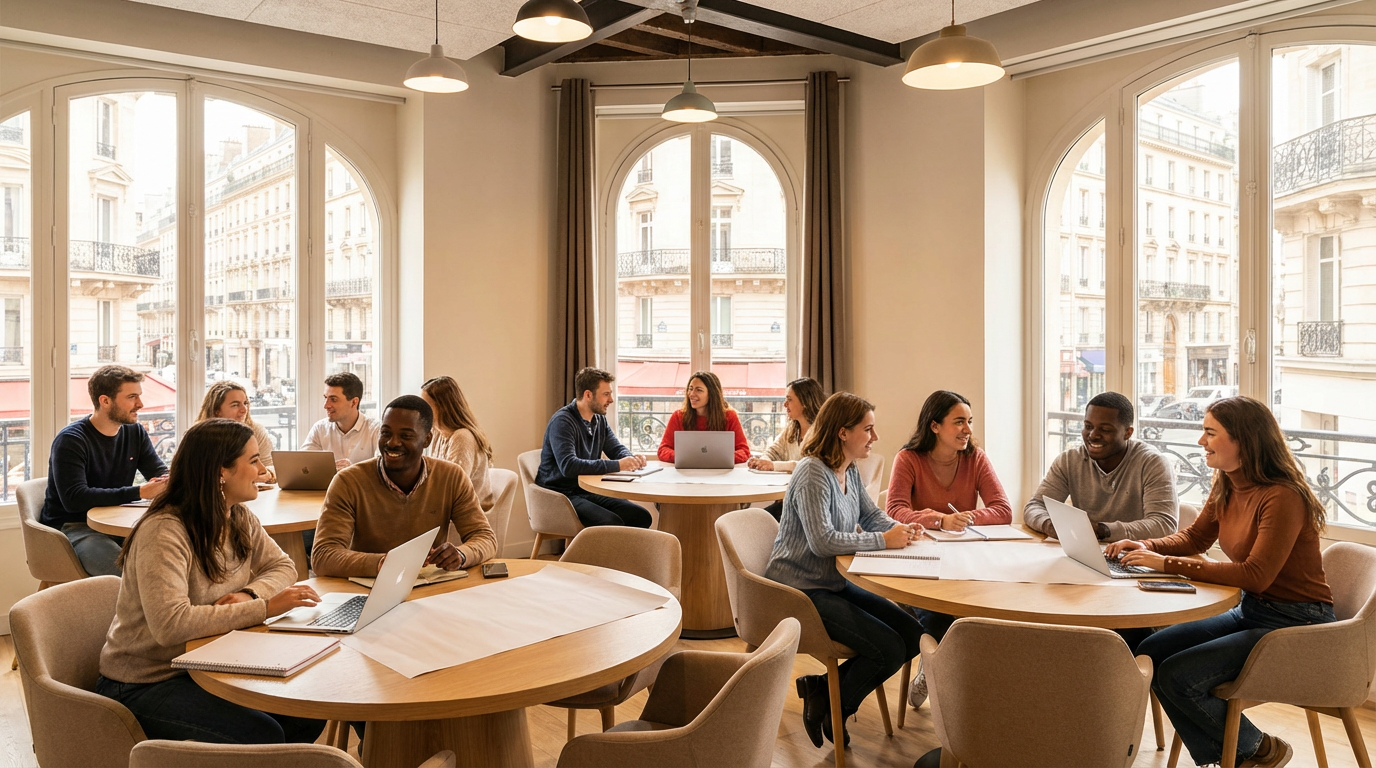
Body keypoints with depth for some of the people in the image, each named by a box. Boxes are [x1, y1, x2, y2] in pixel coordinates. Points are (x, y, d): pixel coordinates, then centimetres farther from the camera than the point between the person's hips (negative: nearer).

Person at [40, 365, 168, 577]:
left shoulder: (135, 432, 6)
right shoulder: (71, 440, -14)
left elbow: (160, 473, 6)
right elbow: (74, 499, -24)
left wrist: (167, 483, -21)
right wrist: (139, 492, -31)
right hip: (71, 526, -6)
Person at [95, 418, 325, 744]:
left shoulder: (240, 520, 1)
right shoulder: (164, 531, -25)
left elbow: (282, 566, 8)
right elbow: (171, 625, -35)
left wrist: (248, 593, -15)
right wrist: (263, 607, -34)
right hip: (144, 683, -7)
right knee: (263, 735, -24)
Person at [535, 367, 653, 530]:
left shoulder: (599, 419, 9)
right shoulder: (562, 421, -17)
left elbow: (617, 448, 17)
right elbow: (568, 466, -29)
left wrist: (631, 458, -9)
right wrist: (617, 465, -31)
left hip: (590, 492, 8)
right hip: (561, 496, -8)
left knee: (642, 517, -10)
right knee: (613, 523, -30)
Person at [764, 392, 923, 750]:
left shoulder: (850, 471, 8)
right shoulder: (813, 473, -20)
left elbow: (871, 515, 19)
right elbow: (822, 541, -28)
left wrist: (899, 527, -4)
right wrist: (883, 541, -23)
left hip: (833, 583, 10)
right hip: (801, 589, -10)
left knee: (912, 636, 4)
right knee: (889, 649, -16)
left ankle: (823, 688, 10)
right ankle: (831, 708, 9)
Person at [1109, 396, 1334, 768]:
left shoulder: (1282, 497, -23)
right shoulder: (1225, 487, 3)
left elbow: (1255, 576, -28)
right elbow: (1194, 538, 16)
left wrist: (1168, 564, -28)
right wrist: (1148, 547, -5)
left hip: (1294, 624, -9)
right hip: (1250, 612, 9)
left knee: (1177, 676, -18)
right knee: (1150, 652, -4)